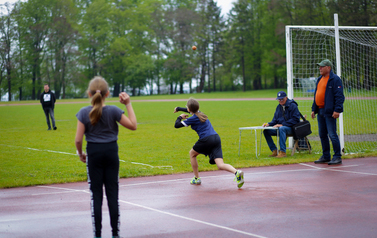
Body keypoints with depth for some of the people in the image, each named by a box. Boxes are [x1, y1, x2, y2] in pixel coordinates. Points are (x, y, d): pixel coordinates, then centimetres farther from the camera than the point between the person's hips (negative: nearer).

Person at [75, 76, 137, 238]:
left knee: (96, 194, 6)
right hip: (111, 152, 0)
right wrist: (128, 104, 2)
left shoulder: (84, 113, -9)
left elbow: (78, 140, -9)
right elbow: (133, 126, 0)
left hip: (93, 154, 0)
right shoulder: (113, 111, -9)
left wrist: (80, 154, 9)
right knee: (112, 193, 7)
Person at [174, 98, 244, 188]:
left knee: (192, 154, 23)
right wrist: (178, 108, 57)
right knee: (220, 165, -5)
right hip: (216, 138, 7)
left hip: (206, 139, -7)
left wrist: (180, 117, 23)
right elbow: (190, 111, 44)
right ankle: (237, 172, -32)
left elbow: (177, 125, 3)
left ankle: (196, 178, 24)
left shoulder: (192, 119, -1)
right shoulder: (199, 113, 21)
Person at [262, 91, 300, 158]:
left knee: (281, 129, -40)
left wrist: (282, 125, -23)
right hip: (280, 127, 8)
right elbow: (275, 120, 20)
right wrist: (268, 124, -2)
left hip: (292, 128, -7)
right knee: (266, 131, -10)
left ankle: (283, 152, -40)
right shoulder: (279, 107, 15)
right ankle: (274, 151, -7)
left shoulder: (293, 106, -8)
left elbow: (295, 120, -16)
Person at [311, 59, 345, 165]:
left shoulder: (335, 79, -8)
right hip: (320, 111, 9)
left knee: (332, 134, -9)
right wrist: (313, 109, 17)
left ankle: (337, 157, -4)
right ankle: (326, 156, 20)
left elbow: (339, 96, -14)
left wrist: (337, 110, -22)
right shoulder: (320, 80, 18)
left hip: (329, 112, -9)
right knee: (322, 135, 12)